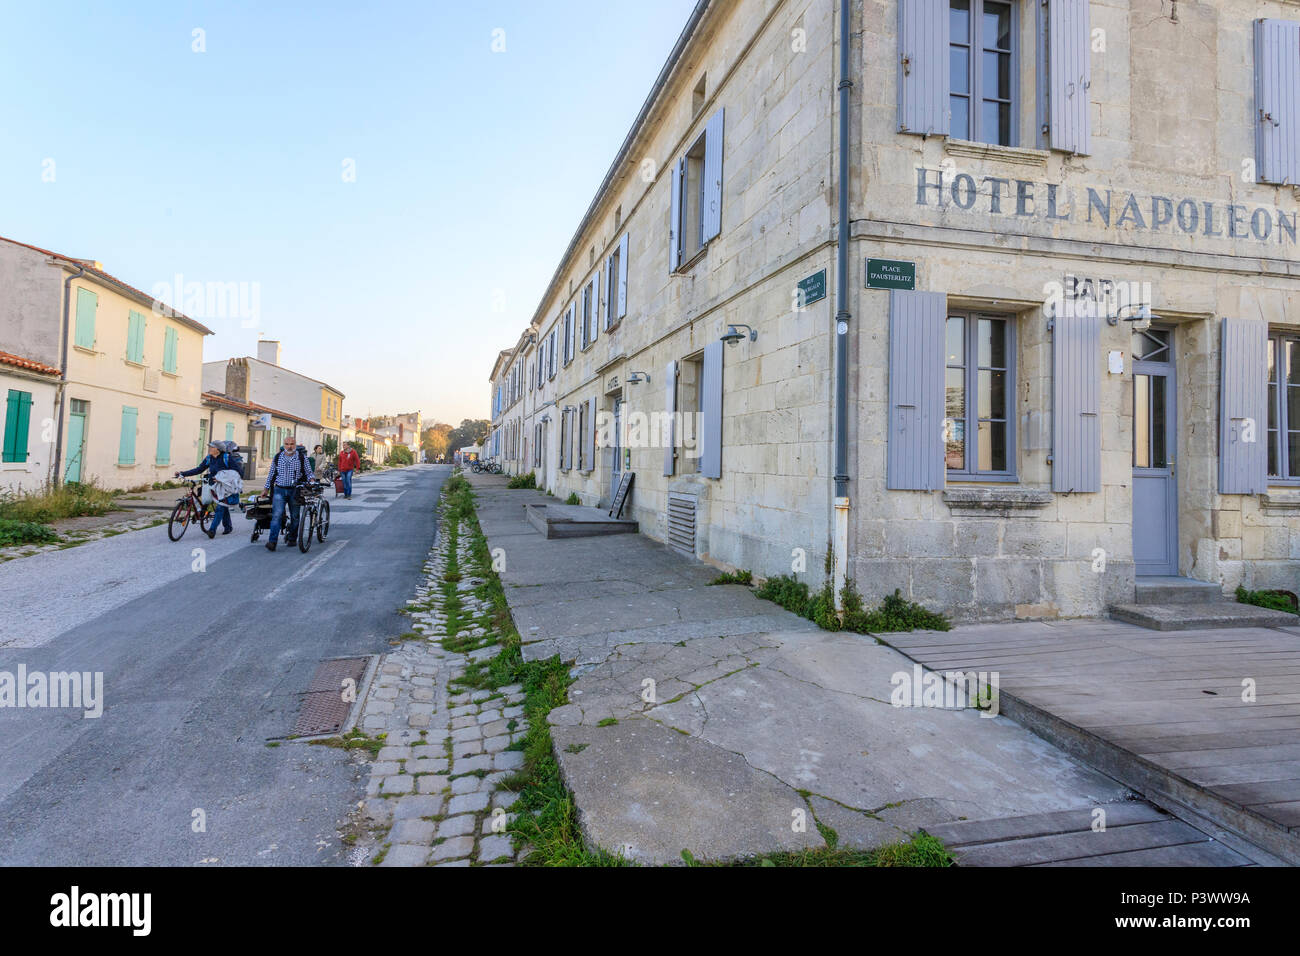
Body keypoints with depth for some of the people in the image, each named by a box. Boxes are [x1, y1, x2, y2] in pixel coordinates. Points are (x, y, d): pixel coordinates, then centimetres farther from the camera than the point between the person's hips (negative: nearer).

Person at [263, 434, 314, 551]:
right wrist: (266, 489, 17)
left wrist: (311, 480, -15)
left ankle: (292, 538, 24)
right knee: (277, 515, -12)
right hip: (279, 490, 1)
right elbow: (271, 473, 16)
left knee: (294, 516, 7)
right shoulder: (277, 457, 8)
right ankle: (272, 542, -16)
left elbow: (308, 472, 5)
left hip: (295, 490, 0)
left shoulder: (302, 457, 2)